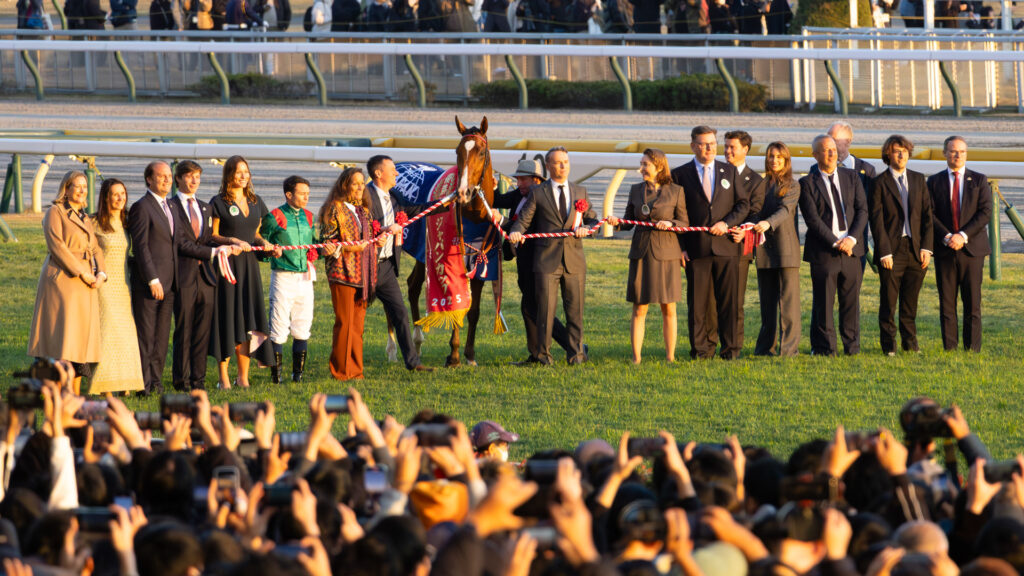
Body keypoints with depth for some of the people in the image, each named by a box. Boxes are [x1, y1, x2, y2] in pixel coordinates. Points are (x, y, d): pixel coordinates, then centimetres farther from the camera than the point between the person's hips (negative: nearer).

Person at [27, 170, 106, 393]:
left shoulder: (85, 218, 20)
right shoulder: (55, 213, -3)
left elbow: (95, 248, 16)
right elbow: (57, 246, -13)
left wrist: (101, 274, -3)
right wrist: (83, 273, -16)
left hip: (85, 284, 8)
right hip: (62, 280, -8)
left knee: (82, 339, 4)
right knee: (63, 334, -12)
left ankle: (75, 393, 5)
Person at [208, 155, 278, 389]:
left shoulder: (255, 202, 13)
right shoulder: (219, 203, -3)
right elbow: (212, 236, -4)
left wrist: (264, 243, -1)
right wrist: (232, 241, -20)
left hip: (249, 264, 5)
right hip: (227, 264, -5)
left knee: (247, 321, 2)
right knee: (227, 317, -5)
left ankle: (243, 377, 7)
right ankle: (224, 376, 0)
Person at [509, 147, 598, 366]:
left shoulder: (580, 192, 14)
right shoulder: (538, 193, 5)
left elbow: (593, 220, 16)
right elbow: (523, 220, 1)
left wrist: (585, 228, -6)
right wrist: (517, 232, -21)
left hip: (574, 260, 2)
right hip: (547, 260, -2)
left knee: (575, 309, 4)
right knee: (545, 308, -4)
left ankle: (576, 353, 11)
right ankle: (543, 354, 4)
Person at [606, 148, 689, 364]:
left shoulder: (675, 192, 1)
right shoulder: (636, 190, 10)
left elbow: (685, 223, 3)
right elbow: (629, 222, 13)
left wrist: (670, 223, -17)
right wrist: (617, 222, -8)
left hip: (666, 252, -2)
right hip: (641, 252, 2)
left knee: (668, 308, 3)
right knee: (639, 308, 0)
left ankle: (670, 357, 10)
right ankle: (636, 358, 2)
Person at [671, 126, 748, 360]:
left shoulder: (729, 171, 12)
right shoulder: (680, 174, 6)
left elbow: (743, 203, 12)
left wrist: (727, 223, -7)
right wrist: (680, 247, -3)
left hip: (726, 246, 1)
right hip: (696, 248, -1)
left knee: (728, 300, 0)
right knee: (698, 301, 0)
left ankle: (730, 348, 4)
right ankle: (701, 348, 6)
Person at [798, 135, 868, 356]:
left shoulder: (851, 177, 11)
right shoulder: (807, 184, -1)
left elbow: (862, 210, 5)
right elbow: (812, 219, -8)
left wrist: (851, 238, -9)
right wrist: (835, 243, -14)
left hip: (851, 248, 3)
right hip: (823, 252, -3)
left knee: (851, 301, 6)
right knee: (823, 303, -1)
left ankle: (852, 346, 13)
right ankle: (824, 348, 4)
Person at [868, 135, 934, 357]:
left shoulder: (918, 180, 11)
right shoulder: (880, 183, -2)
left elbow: (927, 214, 9)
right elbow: (876, 220, -6)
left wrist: (926, 247, 0)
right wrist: (884, 253, -12)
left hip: (916, 250, 3)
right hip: (892, 251, -3)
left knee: (910, 302, 9)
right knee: (888, 302, 1)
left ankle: (910, 343, 17)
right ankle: (889, 345, 9)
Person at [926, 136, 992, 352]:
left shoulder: (979, 180, 8)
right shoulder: (934, 182, 9)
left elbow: (985, 212, -1)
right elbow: (930, 214, 2)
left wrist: (963, 235, -13)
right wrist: (947, 237, -12)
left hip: (972, 248, -1)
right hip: (944, 251, 1)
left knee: (972, 302, -2)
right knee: (946, 303, 0)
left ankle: (972, 349, 0)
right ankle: (949, 349, 2)